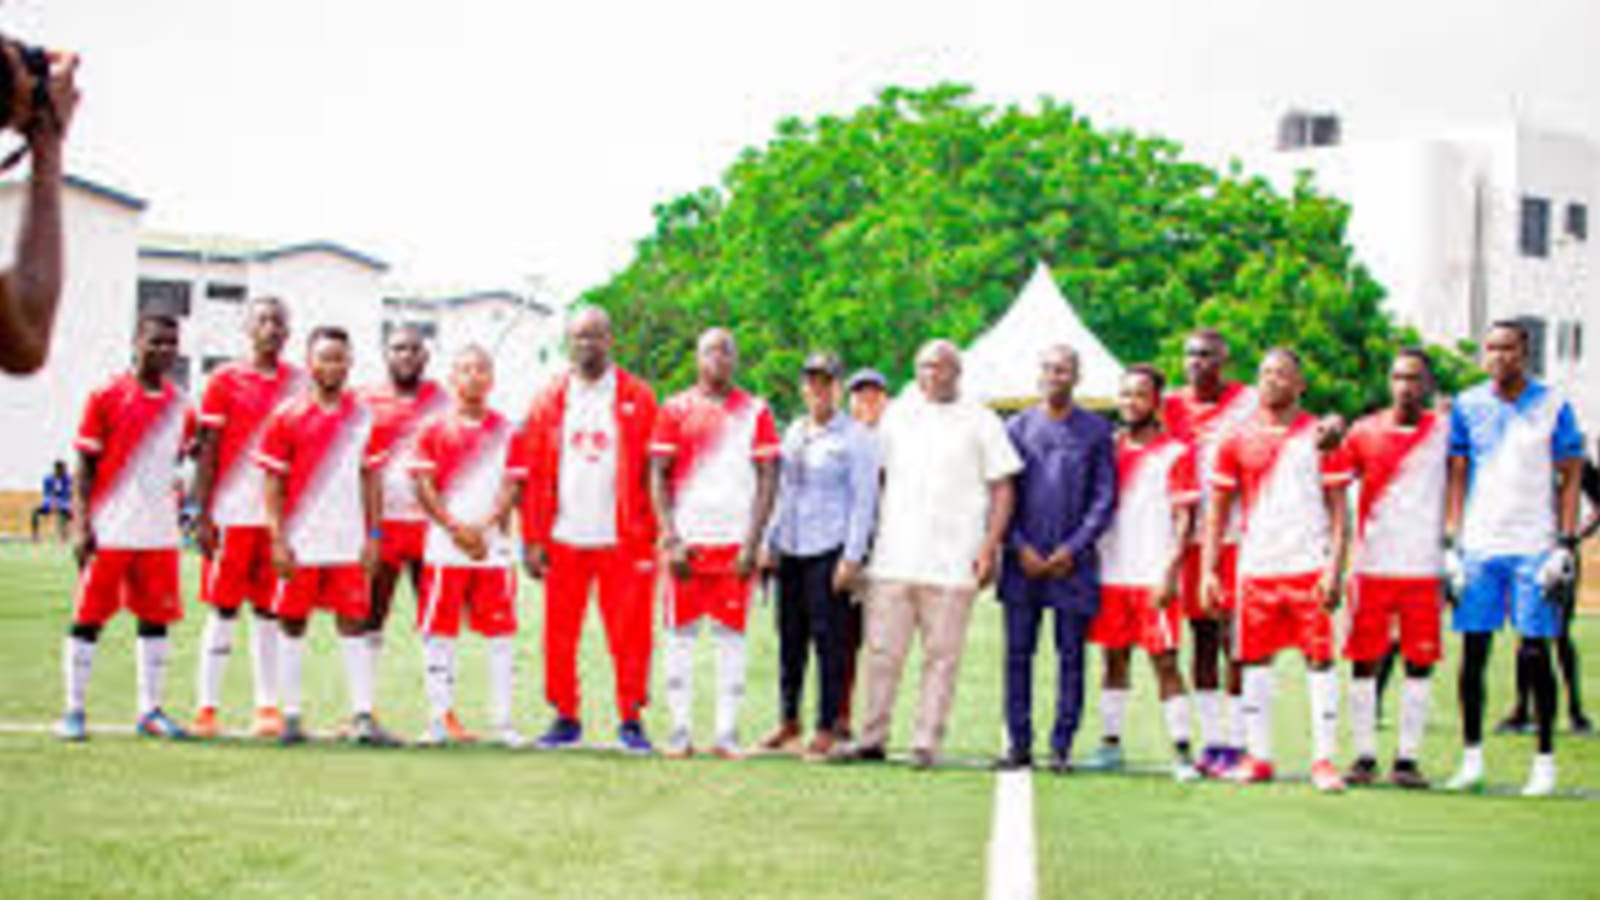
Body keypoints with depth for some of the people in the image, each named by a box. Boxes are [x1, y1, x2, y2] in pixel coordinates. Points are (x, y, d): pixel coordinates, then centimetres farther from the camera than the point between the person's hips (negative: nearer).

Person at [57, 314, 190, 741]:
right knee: (89, 617, 1)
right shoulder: (107, 397, -4)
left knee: (157, 618, 6)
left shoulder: (180, 404, 9)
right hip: (109, 529, -5)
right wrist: (81, 525, -10)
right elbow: (85, 467, -4)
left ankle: (150, 710, 13)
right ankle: (74, 711, 8)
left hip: (160, 530, 5)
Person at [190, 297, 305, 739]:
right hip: (232, 514, -2)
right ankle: (207, 708, 5)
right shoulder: (225, 381, 2)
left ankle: (268, 708, 10)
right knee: (223, 610, 0)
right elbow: (208, 452, 0)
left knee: (269, 611, 6)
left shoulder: (300, 384, 9)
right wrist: (203, 516, -6)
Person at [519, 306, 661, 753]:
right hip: (564, 537, 2)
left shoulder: (637, 398, 3)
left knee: (630, 634, -1)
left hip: (622, 537, -2)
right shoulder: (550, 400, 8)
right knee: (559, 635, 5)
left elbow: (653, 471, 2)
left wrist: (653, 533, -6)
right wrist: (533, 539, 1)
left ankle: (630, 719, 8)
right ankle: (566, 717, 16)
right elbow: (533, 475, 7)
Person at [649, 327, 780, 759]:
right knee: (680, 633, 2)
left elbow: (768, 480, 2)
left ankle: (727, 732, 5)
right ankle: (679, 730, 8)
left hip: (735, 541, 0)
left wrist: (752, 543, -7)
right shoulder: (676, 410, 6)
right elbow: (658, 477, 4)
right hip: (687, 539, 0)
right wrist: (671, 540, -7)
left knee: (732, 634, 1)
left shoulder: (755, 412, 5)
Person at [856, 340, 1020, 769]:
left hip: (952, 563, -2)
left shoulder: (980, 422, 6)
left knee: (942, 654, -1)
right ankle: (872, 738, 10)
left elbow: (1002, 489, 4)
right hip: (893, 556, 2)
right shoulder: (896, 415, 14)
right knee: (883, 651, 2)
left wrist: (990, 547, -6)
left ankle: (927, 742, 4)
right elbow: (875, 477, 19)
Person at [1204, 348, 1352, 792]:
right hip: (1256, 567, 3)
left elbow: (1338, 509, 0)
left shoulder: (1321, 437, 2)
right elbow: (1218, 509, 10)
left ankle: (1324, 759, 1)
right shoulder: (1238, 440, 8)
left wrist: (1334, 568, -10)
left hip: (1310, 567, -3)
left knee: (1319, 659, -3)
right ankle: (1257, 757, 15)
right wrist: (1208, 569, 2)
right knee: (1255, 660, 6)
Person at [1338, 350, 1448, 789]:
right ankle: (1364, 756, 10)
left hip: (1425, 567, -1)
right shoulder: (1365, 431, 5)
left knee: (1420, 663, 0)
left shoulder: (1445, 431, 4)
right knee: (1364, 661, 2)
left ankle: (1407, 758, 7)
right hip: (1372, 566, 1)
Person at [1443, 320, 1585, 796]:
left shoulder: (1552, 406, 1)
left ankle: (1544, 760, 7)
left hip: (1534, 546, -2)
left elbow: (1569, 478, 2)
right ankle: (1472, 756, 12)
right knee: (1473, 650, 3)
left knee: (1535, 651, -2)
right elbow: (1457, 477, 9)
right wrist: (1451, 543, 1)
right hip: (1479, 546, 2)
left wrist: (1566, 543, -6)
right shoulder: (1467, 406, 6)